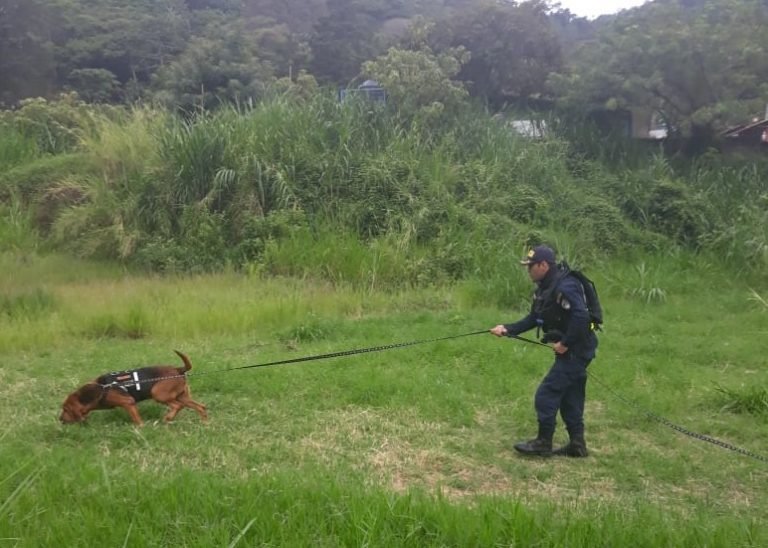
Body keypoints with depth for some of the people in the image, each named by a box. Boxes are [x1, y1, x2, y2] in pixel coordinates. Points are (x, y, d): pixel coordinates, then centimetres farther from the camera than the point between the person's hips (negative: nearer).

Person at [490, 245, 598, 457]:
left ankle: (543, 443, 5)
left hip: (575, 351, -10)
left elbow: (581, 317, -30)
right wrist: (508, 329, 4)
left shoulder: (564, 287, -23)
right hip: (569, 350, 10)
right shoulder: (544, 288, 10)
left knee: (546, 395, -6)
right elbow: (534, 319, 13)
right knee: (569, 398, 15)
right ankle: (577, 444, 23)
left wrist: (565, 343, -24)